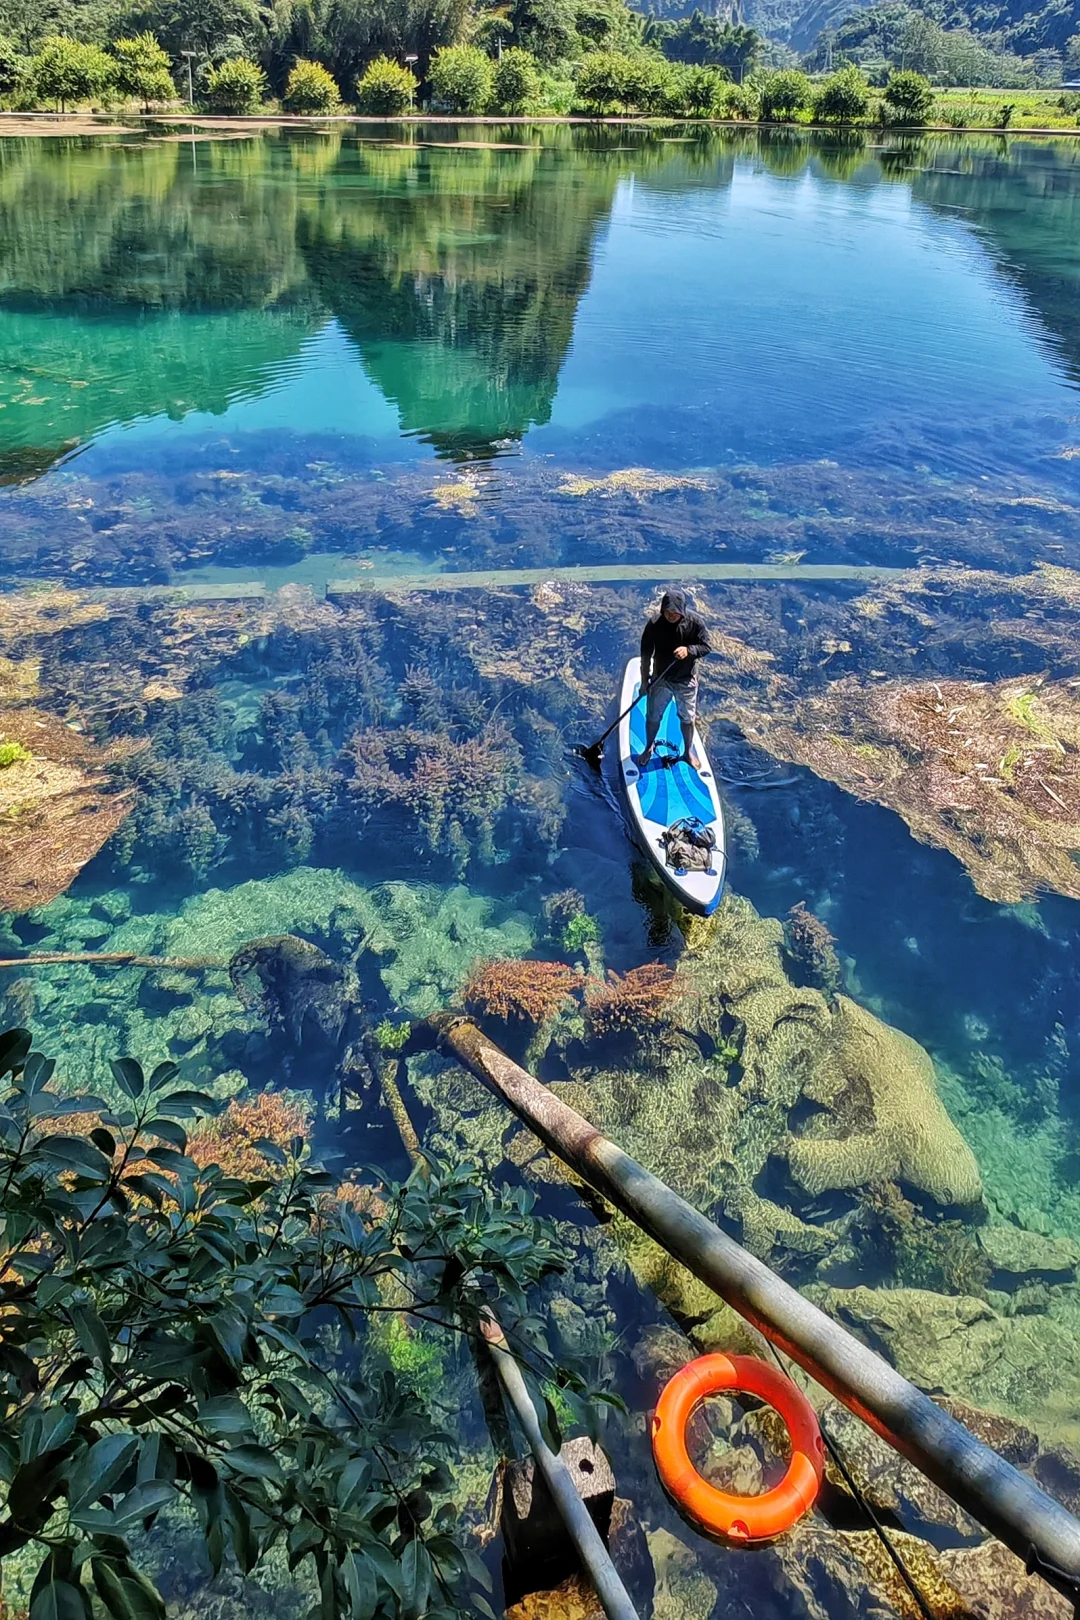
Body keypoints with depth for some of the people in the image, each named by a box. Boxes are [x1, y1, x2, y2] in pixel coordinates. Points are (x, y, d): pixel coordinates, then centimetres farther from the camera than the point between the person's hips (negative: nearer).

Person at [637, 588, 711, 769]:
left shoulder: (694, 622, -17)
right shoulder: (654, 625, -16)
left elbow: (707, 647, -11)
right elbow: (646, 654, -8)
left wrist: (689, 650, -31)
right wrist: (645, 680, -5)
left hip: (686, 680, 0)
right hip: (661, 679, 0)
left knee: (687, 718, 14)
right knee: (653, 717, 14)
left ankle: (688, 752, 36)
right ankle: (649, 748, 40)